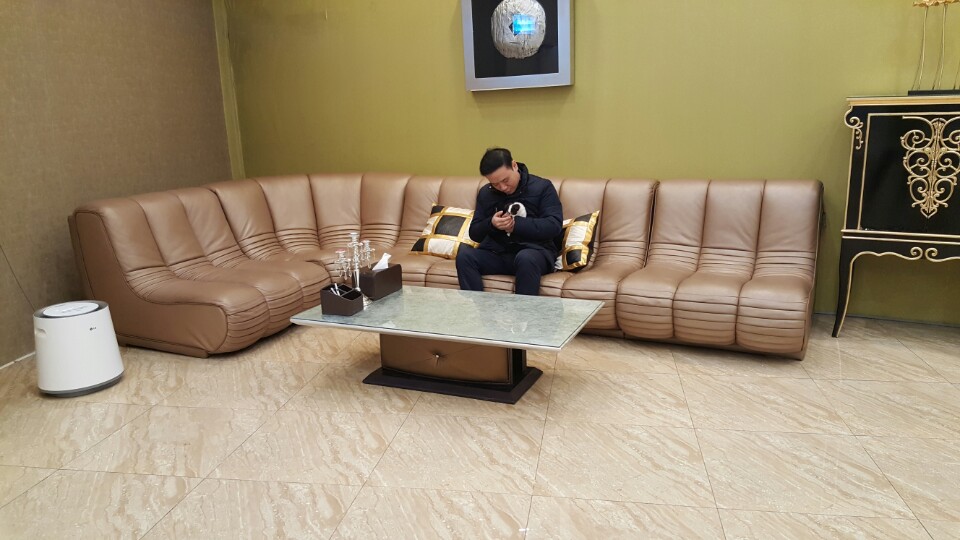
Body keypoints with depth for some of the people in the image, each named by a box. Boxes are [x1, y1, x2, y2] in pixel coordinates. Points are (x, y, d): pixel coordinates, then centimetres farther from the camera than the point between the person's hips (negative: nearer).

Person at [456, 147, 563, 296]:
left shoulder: (542, 187, 0)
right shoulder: (485, 193, 11)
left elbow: (554, 225, -10)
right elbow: (474, 233, 10)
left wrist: (516, 224, -16)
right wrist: (491, 224, -12)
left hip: (535, 250, -3)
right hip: (496, 253, 4)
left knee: (526, 258, -37)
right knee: (464, 255, -23)